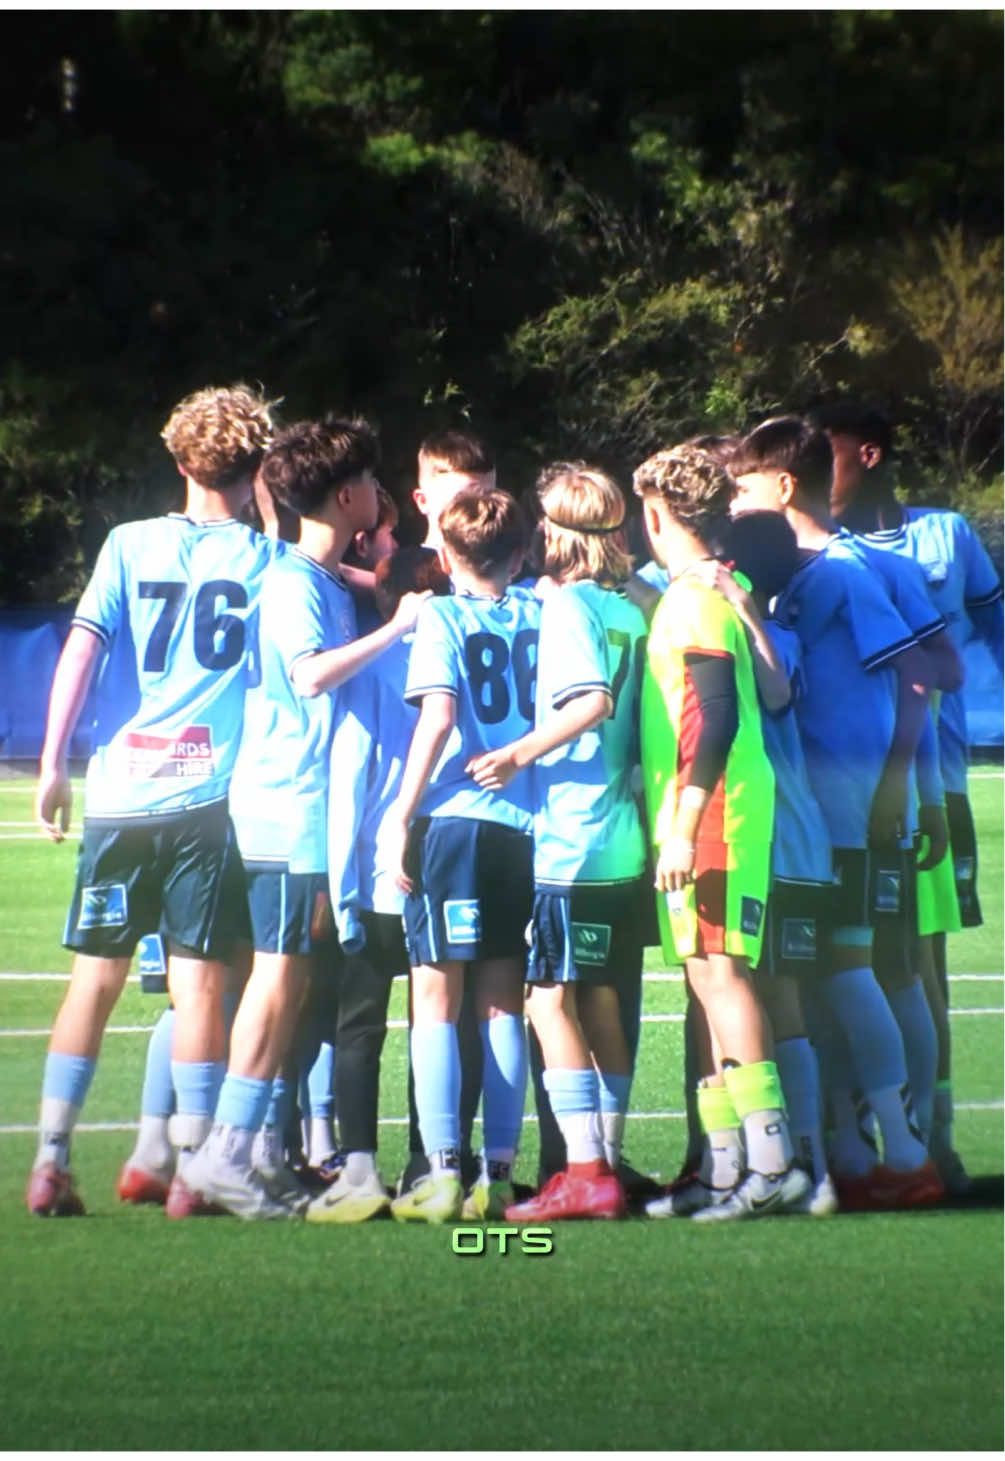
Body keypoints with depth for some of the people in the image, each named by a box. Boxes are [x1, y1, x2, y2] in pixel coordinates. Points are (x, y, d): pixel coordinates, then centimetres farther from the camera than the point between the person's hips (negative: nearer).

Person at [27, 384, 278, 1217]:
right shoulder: (267, 561, 6)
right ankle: (193, 1165, 0)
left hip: (121, 792, 1)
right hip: (212, 795, -1)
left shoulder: (129, 545, 7)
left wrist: (54, 765, 0)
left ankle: (52, 1162, 3)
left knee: (95, 978, 6)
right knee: (200, 980, 1)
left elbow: (81, 647, -1)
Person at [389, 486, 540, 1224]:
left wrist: (403, 813, -9)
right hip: (526, 823, 4)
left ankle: (443, 1170, -7)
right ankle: (499, 1168, 10)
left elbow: (438, 714, -13)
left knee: (436, 996, 0)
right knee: (503, 1001, 11)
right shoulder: (541, 615, 9)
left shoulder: (441, 618, -2)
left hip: (453, 816, -4)